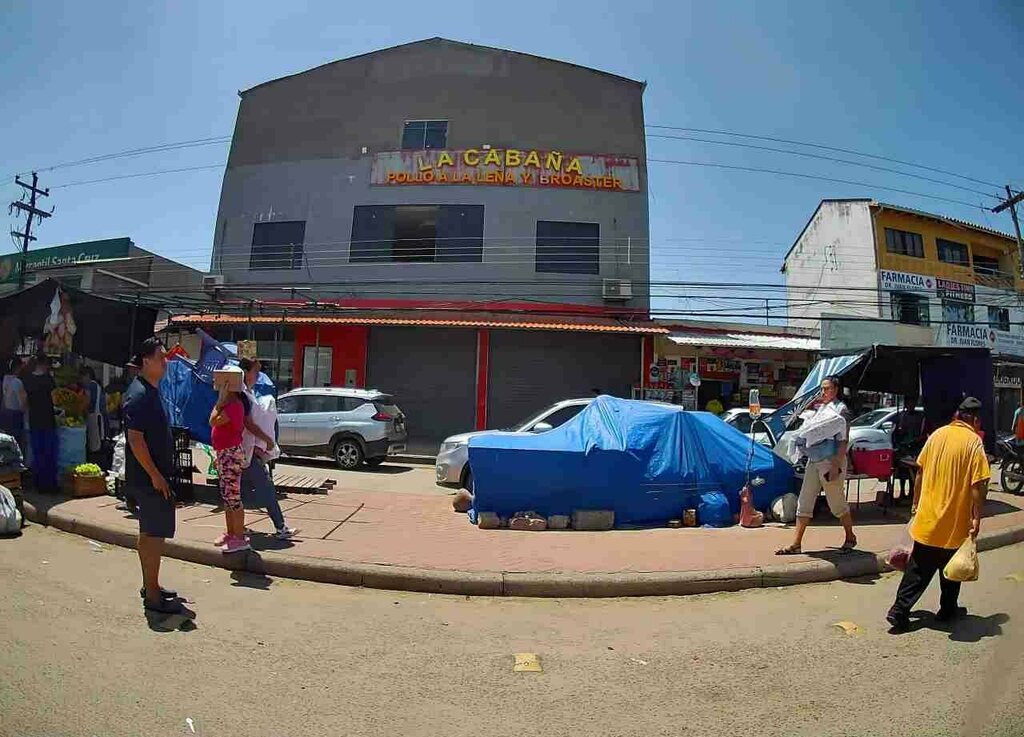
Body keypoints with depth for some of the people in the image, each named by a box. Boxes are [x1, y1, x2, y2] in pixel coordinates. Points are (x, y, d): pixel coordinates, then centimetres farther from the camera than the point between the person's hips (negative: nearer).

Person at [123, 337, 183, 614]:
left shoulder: (151, 391, 12)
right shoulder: (139, 394, -18)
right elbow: (135, 439, -23)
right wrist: (155, 475, -21)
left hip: (152, 476, 10)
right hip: (149, 478, -10)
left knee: (148, 533, 17)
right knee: (155, 534, -3)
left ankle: (150, 586, 28)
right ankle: (152, 595, 6)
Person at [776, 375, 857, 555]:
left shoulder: (840, 409, -10)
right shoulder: (821, 408, 14)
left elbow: (843, 441, -16)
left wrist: (836, 466, -20)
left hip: (830, 462, -8)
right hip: (814, 460, 8)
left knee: (837, 503, 7)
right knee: (804, 502, 6)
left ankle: (850, 538, 30)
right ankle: (796, 544, 9)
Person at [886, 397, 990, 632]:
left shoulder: (937, 435, 3)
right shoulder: (974, 442, -11)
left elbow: (920, 473, 8)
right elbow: (978, 484, -17)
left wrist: (915, 503, 17)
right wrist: (977, 517, -10)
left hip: (927, 518, 4)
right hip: (955, 521, -3)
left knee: (918, 567, 9)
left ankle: (899, 611, 5)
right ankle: (948, 610, 30)